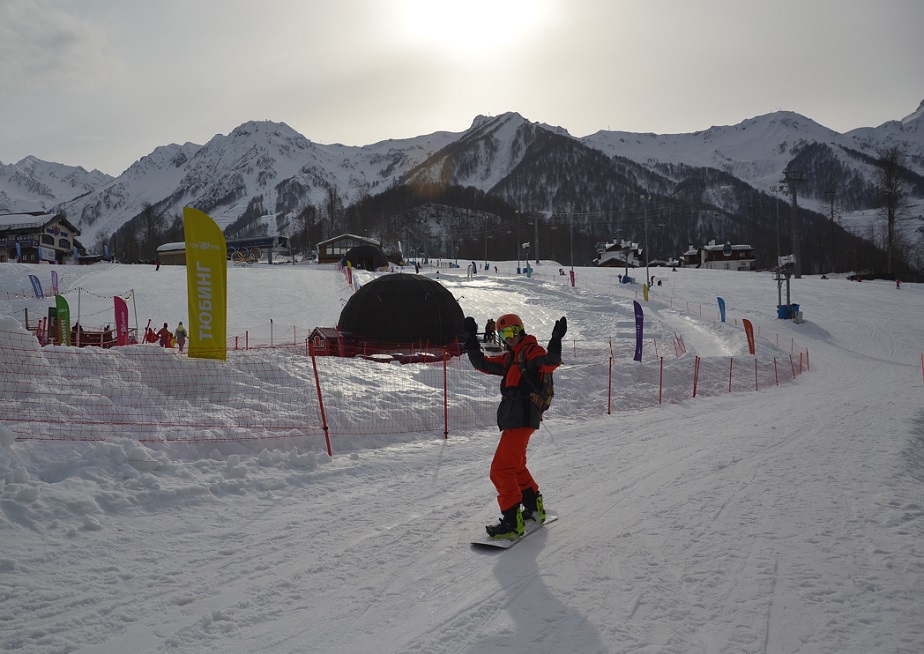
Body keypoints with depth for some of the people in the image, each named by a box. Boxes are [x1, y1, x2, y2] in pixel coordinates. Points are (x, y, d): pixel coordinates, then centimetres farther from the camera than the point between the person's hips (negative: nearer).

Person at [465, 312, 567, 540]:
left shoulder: (531, 351, -5)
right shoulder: (508, 358, 21)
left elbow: (548, 364, -24)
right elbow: (483, 364, 24)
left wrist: (555, 342, -39)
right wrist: (471, 340, 22)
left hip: (522, 418, -10)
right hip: (512, 418, 10)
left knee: (501, 470, -13)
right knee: (516, 467, 24)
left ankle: (512, 522, -12)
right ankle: (534, 507, 38)